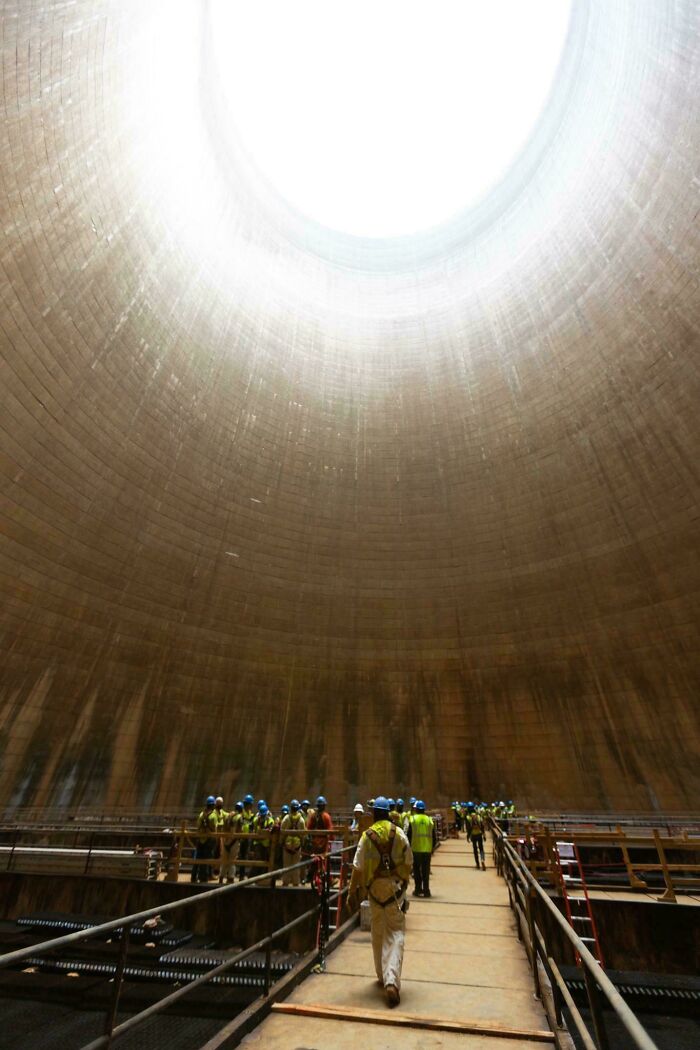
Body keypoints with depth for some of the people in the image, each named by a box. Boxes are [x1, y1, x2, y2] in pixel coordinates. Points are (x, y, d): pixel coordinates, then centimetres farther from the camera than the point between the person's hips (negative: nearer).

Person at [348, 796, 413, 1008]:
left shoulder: (367, 836, -8)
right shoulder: (399, 834, -7)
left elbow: (357, 867, -8)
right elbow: (408, 862, -1)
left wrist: (352, 891, 1)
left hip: (375, 888, 1)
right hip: (395, 888, -1)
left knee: (378, 933, 20)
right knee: (395, 934, 3)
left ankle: (382, 976, 33)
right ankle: (392, 981, -13)